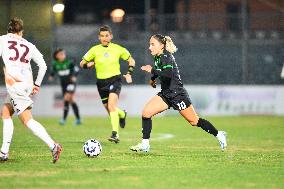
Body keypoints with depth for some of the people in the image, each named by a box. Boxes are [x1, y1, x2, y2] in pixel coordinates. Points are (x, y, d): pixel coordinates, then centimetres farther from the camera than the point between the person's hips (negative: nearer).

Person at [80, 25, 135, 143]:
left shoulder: (118, 49, 0)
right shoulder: (95, 50, 1)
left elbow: (131, 60, 14)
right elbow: (82, 63, 8)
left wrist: (129, 73, 1)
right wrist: (88, 64, -14)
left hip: (115, 80, -3)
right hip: (101, 82, 3)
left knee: (112, 106, -23)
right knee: (109, 109, 11)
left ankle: (115, 134, -26)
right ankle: (122, 114, 47)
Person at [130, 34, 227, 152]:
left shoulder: (166, 57, -20)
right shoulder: (157, 57, 6)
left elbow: (169, 74, -38)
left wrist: (152, 70, -31)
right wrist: (152, 79, 23)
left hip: (177, 94, -8)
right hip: (165, 94, 8)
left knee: (194, 121, 1)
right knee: (146, 112, -7)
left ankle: (219, 135, 20)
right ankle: (145, 145, -2)